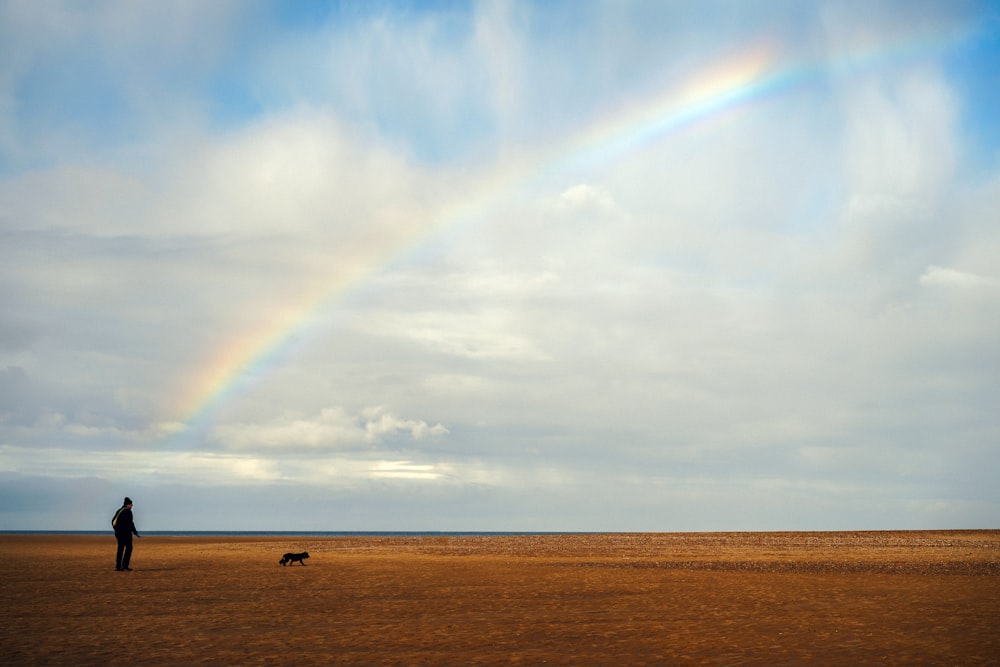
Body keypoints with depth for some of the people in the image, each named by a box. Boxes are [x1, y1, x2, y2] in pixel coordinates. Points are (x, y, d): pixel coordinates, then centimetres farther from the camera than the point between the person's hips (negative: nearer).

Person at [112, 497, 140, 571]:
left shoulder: (119, 511, 14)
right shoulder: (128, 511, -11)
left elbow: (113, 521, 19)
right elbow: (130, 523, -17)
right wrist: (135, 533, -12)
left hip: (118, 532, 8)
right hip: (126, 532, -8)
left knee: (120, 548, 11)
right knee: (128, 548, -2)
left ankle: (118, 566, 10)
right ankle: (124, 566, -8)